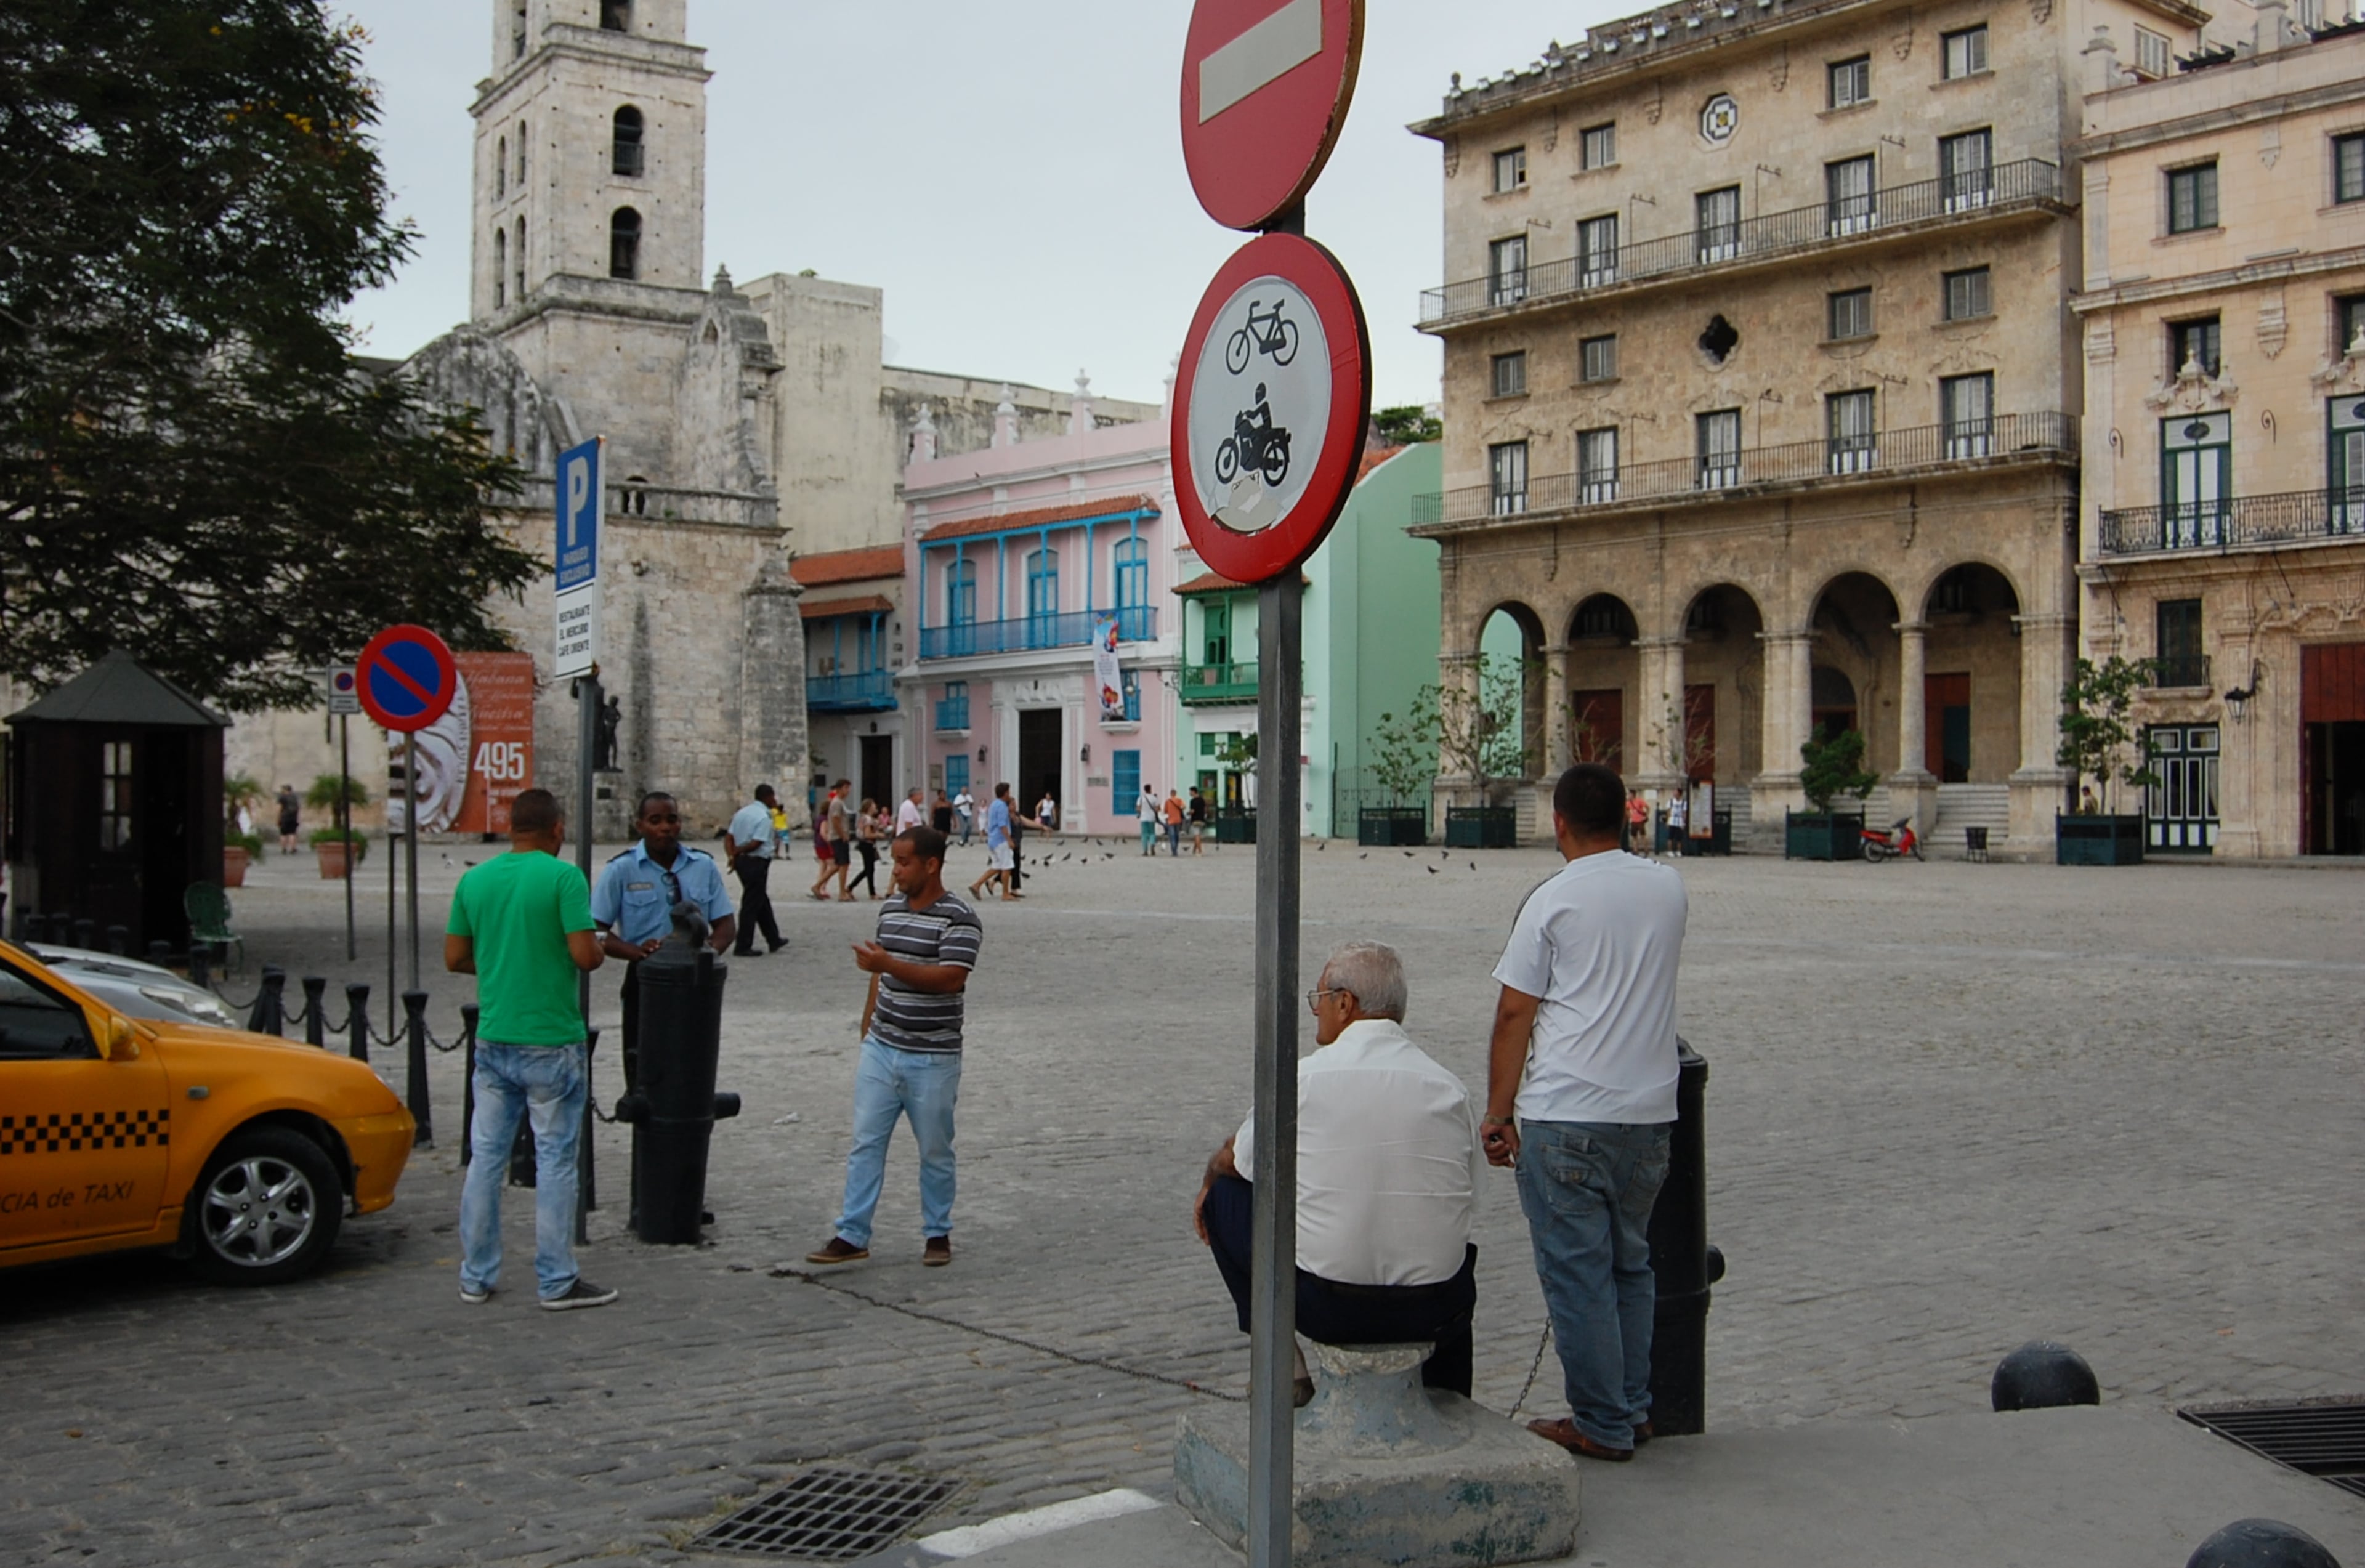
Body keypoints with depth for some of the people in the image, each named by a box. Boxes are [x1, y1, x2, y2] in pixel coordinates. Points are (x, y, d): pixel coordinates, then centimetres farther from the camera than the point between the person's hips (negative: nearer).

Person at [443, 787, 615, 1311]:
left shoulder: (474, 880, 5)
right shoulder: (563, 878, -12)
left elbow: (455, 958, 8)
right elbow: (586, 955, -18)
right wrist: (598, 945, 4)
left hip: (493, 1039, 5)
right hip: (551, 1042, -5)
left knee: (486, 1158, 12)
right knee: (555, 1160, 2)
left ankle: (476, 1277, 18)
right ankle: (557, 1281, 7)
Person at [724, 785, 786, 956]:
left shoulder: (742, 812, 11)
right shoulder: (764, 817, -15)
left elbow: (729, 837, 6)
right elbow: (756, 844, -19)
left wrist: (731, 855, -5)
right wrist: (736, 852, -8)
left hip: (742, 861, 9)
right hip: (756, 863, -9)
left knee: (762, 901, 18)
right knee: (751, 905, -2)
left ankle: (774, 940, 28)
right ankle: (743, 947, 2)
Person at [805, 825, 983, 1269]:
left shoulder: (960, 919, -13)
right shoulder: (891, 910, 9)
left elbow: (950, 979, -25)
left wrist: (889, 964, -30)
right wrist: (868, 1024, 17)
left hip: (933, 1058, -6)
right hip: (881, 1050, 6)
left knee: (935, 1151, 7)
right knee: (866, 1143, 4)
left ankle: (937, 1234, 21)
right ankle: (852, 1235, 8)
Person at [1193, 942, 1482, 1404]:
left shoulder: (1302, 1079, -8)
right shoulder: (1451, 1089, -1)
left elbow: (1235, 1162, 9)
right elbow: (1466, 1200, 12)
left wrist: (1208, 1184, 33)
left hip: (1325, 1306, -3)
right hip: (1434, 1312, 4)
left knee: (1225, 1192, 16)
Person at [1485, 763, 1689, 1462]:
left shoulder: (1552, 901, -7)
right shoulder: (1668, 887, 7)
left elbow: (1513, 1017, -6)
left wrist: (1497, 1113, 0)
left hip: (1564, 1117, -5)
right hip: (1648, 1113, 6)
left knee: (1576, 1274, 2)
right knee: (1630, 1266, 17)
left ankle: (1603, 1426, 7)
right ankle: (1634, 1410, 23)